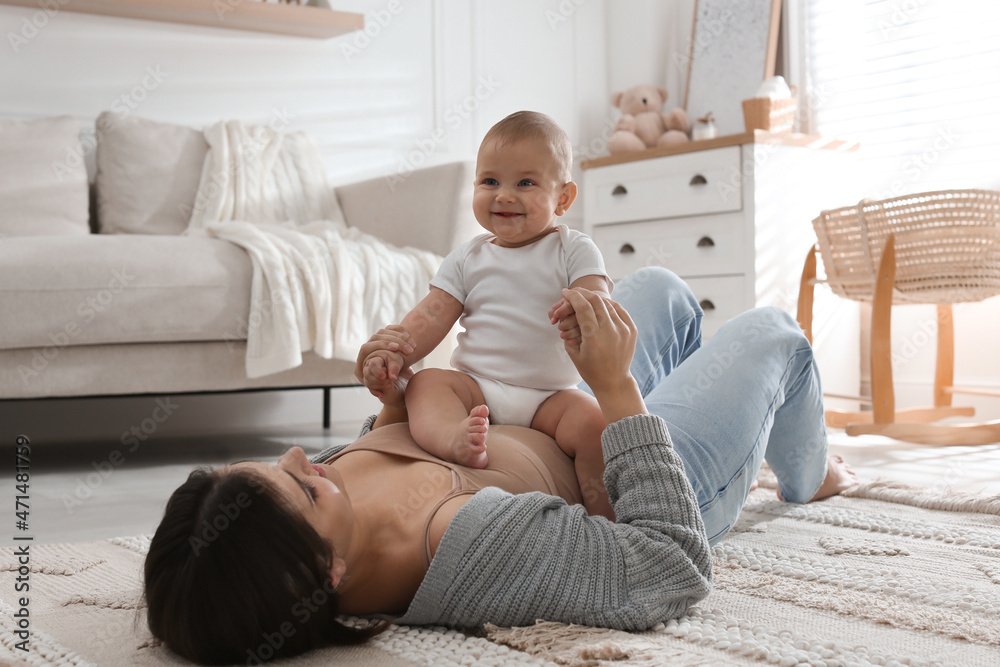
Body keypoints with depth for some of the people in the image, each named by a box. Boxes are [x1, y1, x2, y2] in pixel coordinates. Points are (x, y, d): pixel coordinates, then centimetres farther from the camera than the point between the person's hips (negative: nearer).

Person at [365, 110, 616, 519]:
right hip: (476, 387, 2)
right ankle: (453, 438, -55)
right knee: (426, 382, -25)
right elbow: (431, 316, 6)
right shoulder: (468, 259, 12)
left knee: (595, 422, -28)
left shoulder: (573, 250, 4)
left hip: (551, 395, -2)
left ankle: (603, 516, -16)